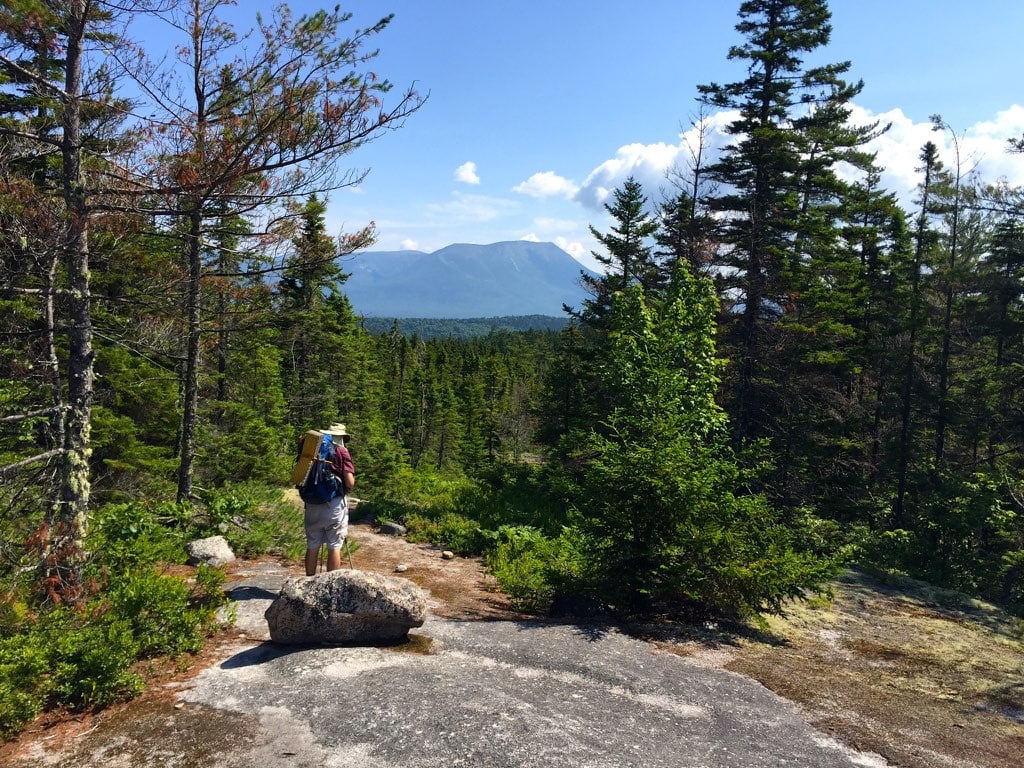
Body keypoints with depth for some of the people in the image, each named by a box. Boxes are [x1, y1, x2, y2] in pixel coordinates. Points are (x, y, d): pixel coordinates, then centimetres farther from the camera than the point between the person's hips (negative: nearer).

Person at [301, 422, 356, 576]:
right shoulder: (341, 452, -4)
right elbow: (350, 483, -10)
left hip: (312, 504, 4)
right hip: (334, 504, -4)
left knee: (312, 546, 12)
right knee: (334, 547, 4)